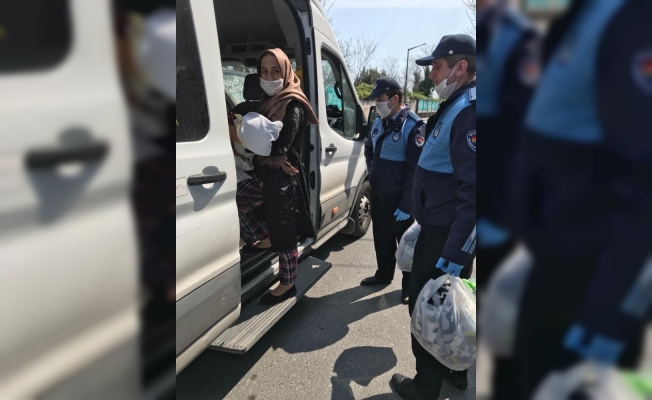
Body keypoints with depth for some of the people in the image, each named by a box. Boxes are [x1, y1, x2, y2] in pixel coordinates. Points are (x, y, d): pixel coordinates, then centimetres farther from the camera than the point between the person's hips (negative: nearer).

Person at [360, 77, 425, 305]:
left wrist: (407, 205, -20)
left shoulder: (413, 126, -17)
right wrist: (372, 172, 11)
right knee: (382, 237, 19)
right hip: (377, 192, 7)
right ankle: (384, 274, 38)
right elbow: (369, 149, 25)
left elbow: (415, 170, -19)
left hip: (398, 196, -7)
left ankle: (409, 285, 24)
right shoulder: (378, 122, 7)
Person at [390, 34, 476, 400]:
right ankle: (456, 370, 38)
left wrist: (453, 256, -27)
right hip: (443, 228, 10)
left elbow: (473, 192, -27)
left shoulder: (468, 110, -19)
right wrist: (410, 209, 25)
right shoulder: (456, 107, 14)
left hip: (448, 235, -10)